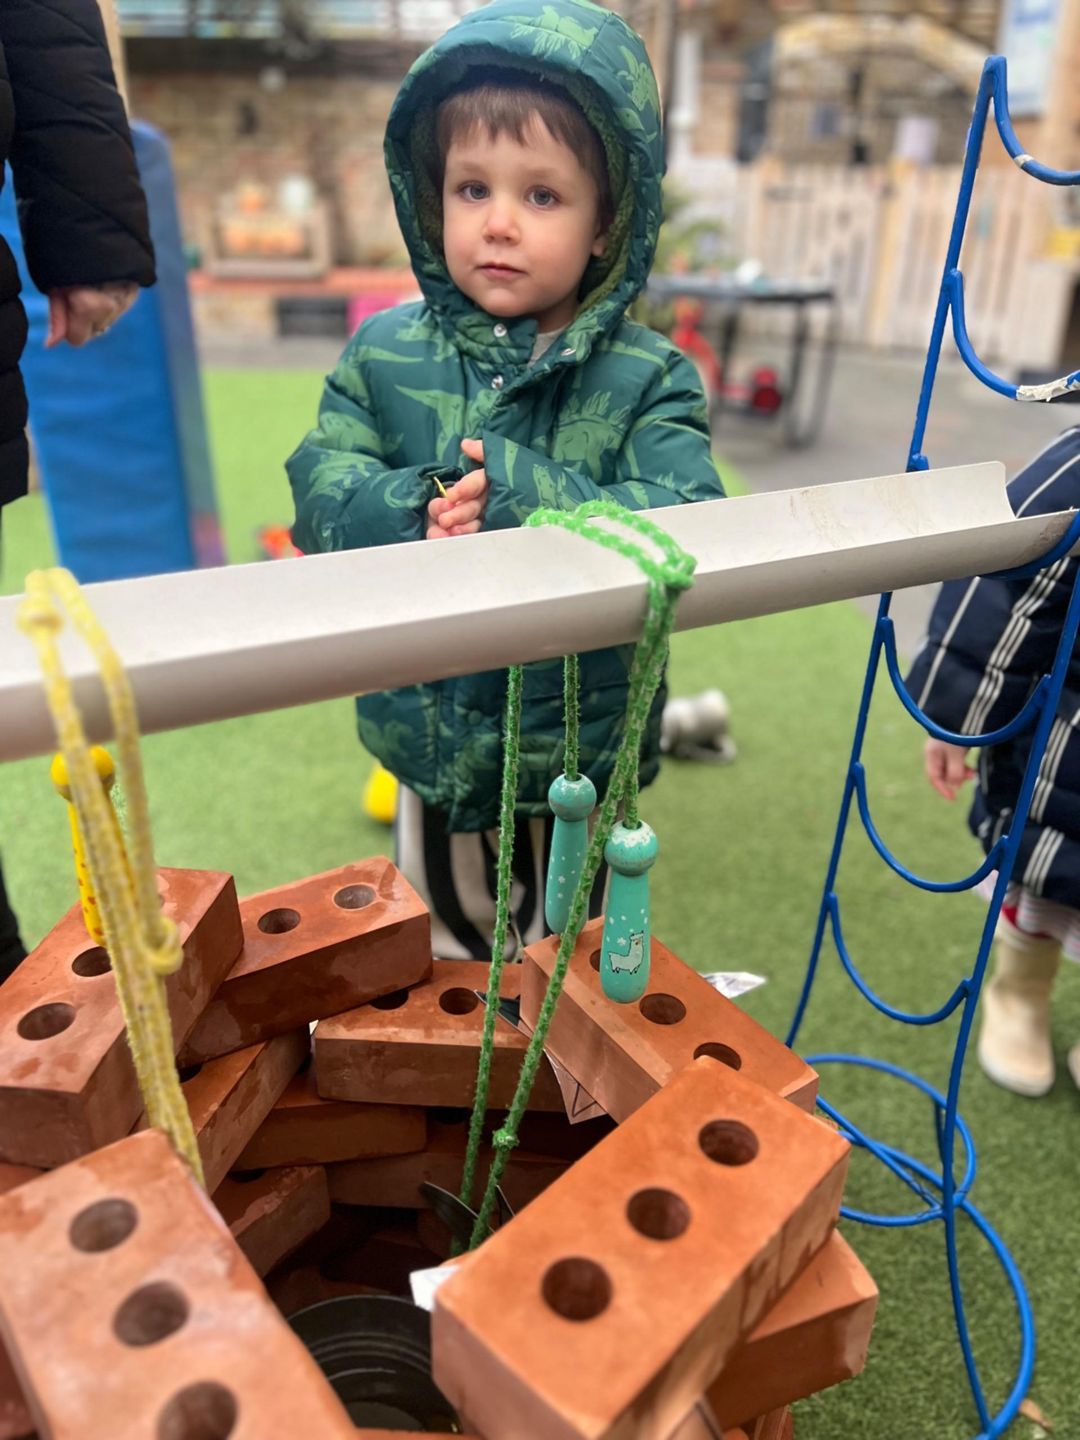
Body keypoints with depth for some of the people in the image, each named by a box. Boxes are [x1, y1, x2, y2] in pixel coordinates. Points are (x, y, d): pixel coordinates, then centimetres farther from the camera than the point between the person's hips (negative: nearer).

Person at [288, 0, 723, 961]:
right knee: (434, 948, 28)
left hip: (578, 754, -2)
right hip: (428, 741, 3)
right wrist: (415, 515, -30)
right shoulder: (385, 353, -5)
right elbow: (320, 488, -10)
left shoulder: (647, 380, -13)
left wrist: (521, 494, -34)